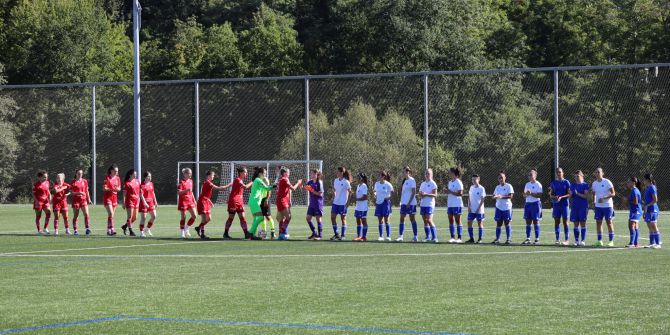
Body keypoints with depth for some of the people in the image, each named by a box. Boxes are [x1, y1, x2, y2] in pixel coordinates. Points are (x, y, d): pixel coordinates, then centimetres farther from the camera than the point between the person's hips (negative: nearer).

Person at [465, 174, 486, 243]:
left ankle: (480, 239, 6)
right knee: (469, 223, 1)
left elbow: (482, 199, -9)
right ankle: (471, 238, 8)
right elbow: (469, 198, 12)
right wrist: (469, 206, 1)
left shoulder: (481, 188, -8)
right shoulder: (471, 187, 8)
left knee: (480, 223, 1)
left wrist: (479, 208, -14)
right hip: (471, 209, 5)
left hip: (479, 210, -5)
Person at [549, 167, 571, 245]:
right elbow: (551, 194, 12)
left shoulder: (566, 182, -1)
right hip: (556, 204, 3)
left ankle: (567, 239, 1)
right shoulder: (554, 183, 9)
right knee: (556, 222, 4)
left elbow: (569, 194, -4)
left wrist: (561, 197, -18)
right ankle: (557, 239, 9)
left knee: (565, 222, -3)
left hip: (564, 204, -3)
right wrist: (554, 197, -10)